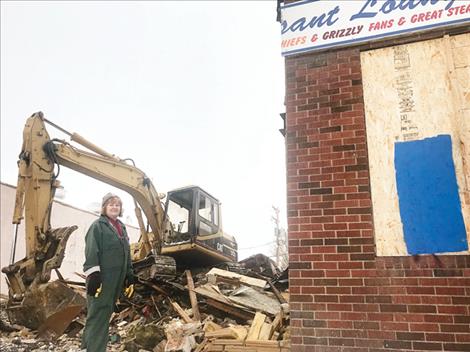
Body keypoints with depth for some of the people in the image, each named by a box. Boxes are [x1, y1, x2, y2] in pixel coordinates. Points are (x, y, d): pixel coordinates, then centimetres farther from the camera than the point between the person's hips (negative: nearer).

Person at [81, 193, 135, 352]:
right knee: (98, 315, -7)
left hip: (117, 279, 8)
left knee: (106, 314, 15)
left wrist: (130, 277, 16)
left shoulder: (122, 227, 18)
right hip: (101, 278, -8)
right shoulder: (98, 225, -5)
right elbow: (91, 252, -14)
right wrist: (93, 276, -23)